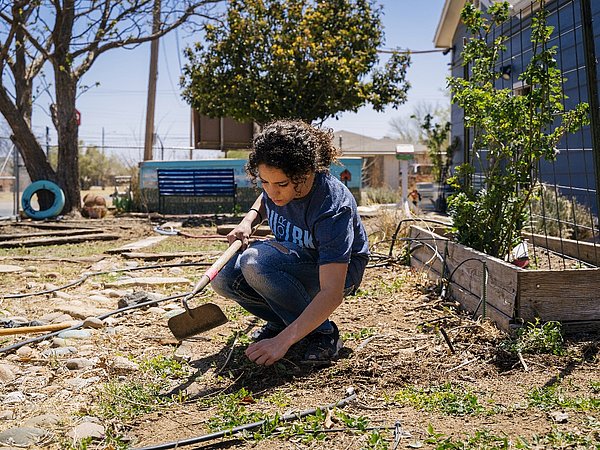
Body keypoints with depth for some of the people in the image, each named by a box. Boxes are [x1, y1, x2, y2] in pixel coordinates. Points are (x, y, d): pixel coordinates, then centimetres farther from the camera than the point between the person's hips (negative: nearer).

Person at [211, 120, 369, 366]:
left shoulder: (332, 209, -35)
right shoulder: (275, 183, -15)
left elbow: (332, 293, -38)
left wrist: (283, 341, -41)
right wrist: (249, 219, -8)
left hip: (339, 271, -6)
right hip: (293, 258, 7)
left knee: (256, 261, -34)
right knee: (224, 277, -19)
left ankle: (323, 333, -18)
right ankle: (283, 320, 4)